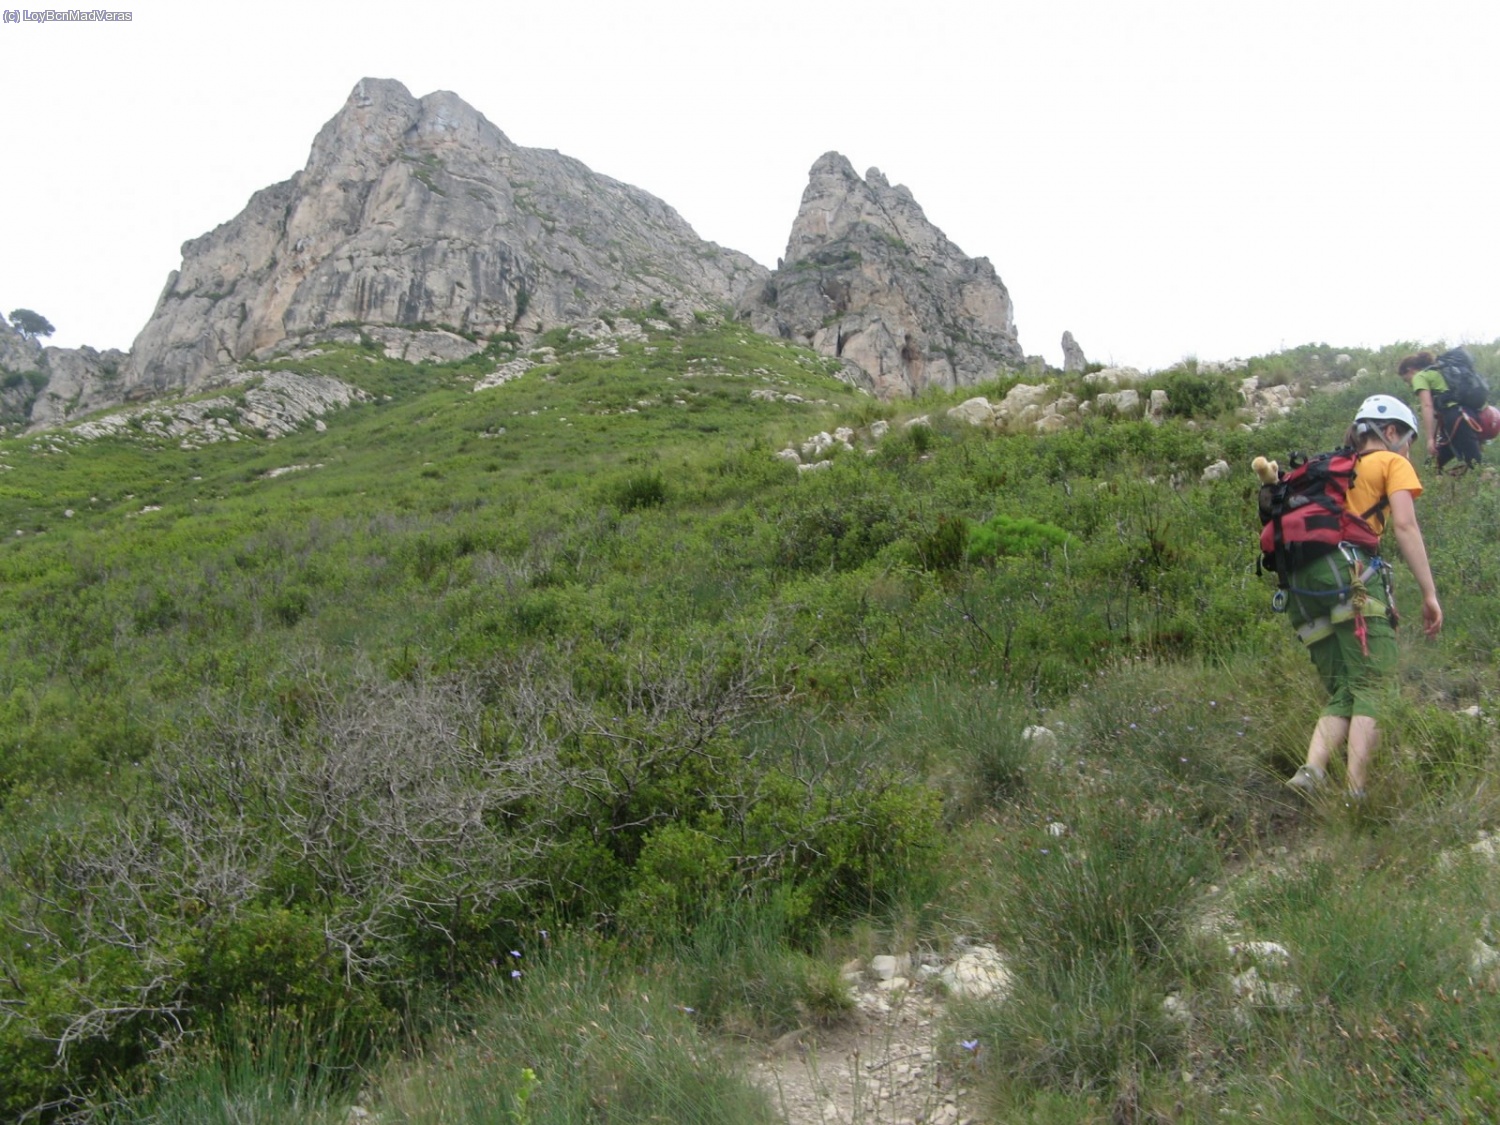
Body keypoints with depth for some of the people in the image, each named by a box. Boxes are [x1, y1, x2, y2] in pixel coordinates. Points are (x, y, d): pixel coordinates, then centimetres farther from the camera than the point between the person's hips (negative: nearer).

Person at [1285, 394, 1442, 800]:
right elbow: (1405, 526, -1)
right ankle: (1356, 794, -19)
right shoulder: (1392, 463, 13)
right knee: (1372, 689, -8)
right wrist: (1429, 593, -4)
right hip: (1349, 571, -6)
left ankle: (1311, 771, -15)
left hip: (1303, 582, 7)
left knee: (1342, 694, 7)